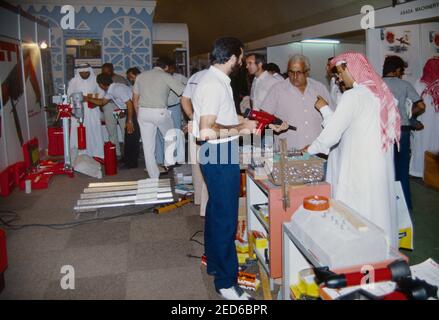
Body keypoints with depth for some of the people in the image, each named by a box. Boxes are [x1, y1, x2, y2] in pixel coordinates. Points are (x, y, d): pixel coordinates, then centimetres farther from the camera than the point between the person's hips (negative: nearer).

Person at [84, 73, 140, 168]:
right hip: (130, 110, 10)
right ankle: (126, 160, 28)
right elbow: (102, 102, 20)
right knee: (127, 135, 16)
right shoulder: (110, 91, 8)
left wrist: (129, 121, -22)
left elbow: (129, 103, -24)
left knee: (132, 135, -5)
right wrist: (87, 99, 14)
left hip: (136, 109, -10)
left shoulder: (118, 89, -22)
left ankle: (131, 163, 3)